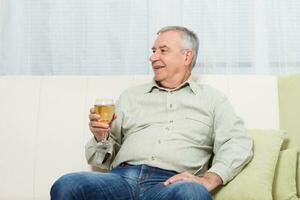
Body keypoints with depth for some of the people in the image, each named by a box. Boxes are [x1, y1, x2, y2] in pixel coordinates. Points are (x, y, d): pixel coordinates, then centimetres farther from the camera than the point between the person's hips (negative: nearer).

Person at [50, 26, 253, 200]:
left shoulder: (211, 98, 18)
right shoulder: (131, 96, 25)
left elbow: (239, 144, 3)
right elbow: (103, 158, 23)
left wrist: (208, 179, -15)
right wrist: (101, 137, -1)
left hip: (171, 183, -3)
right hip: (122, 177, 4)